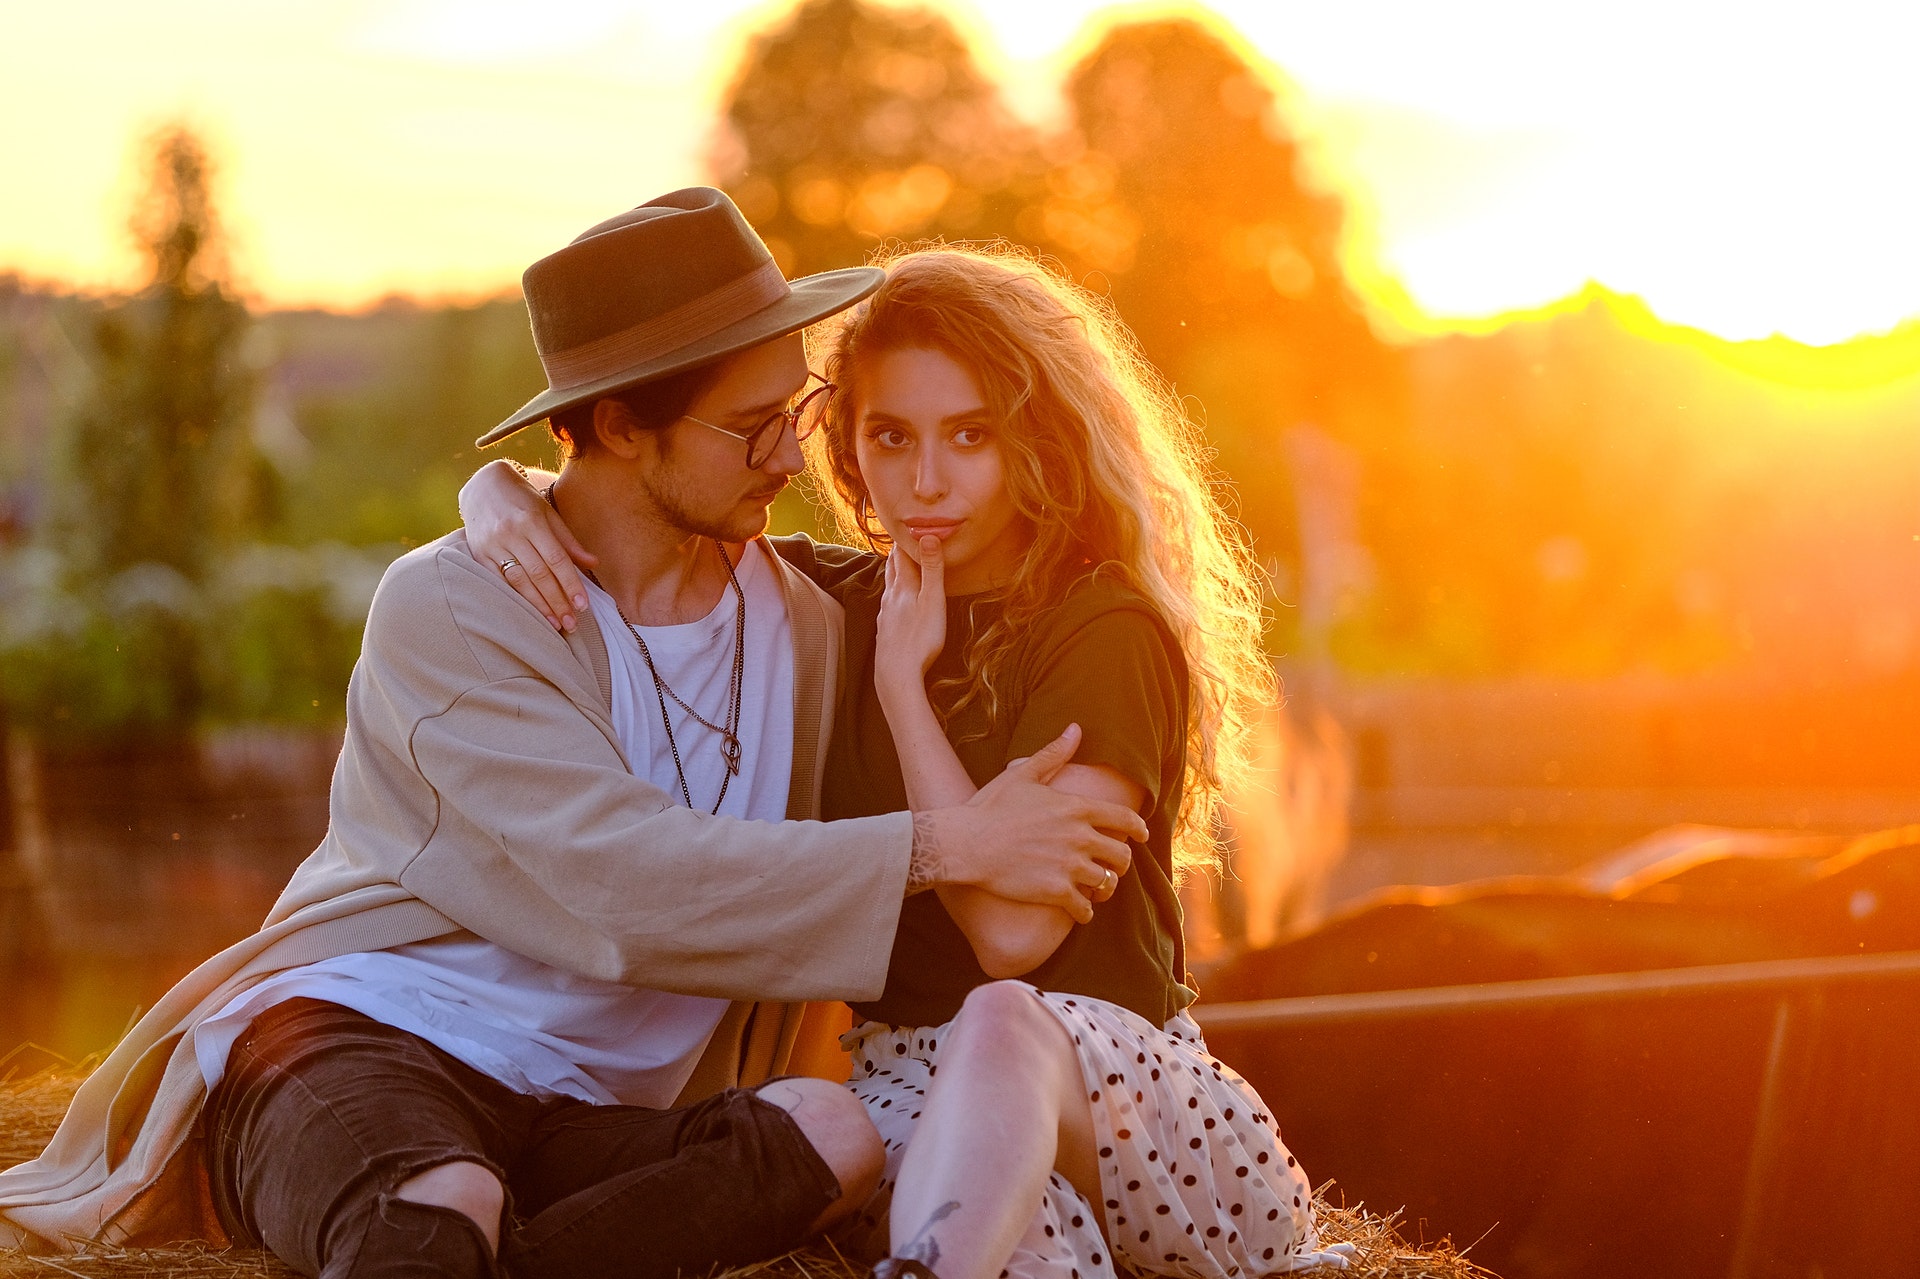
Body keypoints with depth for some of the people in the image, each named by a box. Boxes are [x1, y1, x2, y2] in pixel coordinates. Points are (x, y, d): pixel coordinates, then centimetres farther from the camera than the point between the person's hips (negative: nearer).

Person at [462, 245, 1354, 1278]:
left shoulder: (1109, 632, -5)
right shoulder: (827, 604, 11)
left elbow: (1013, 930, -16)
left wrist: (903, 685, -10)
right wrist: (500, 493, -4)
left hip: (1123, 1083, -2)